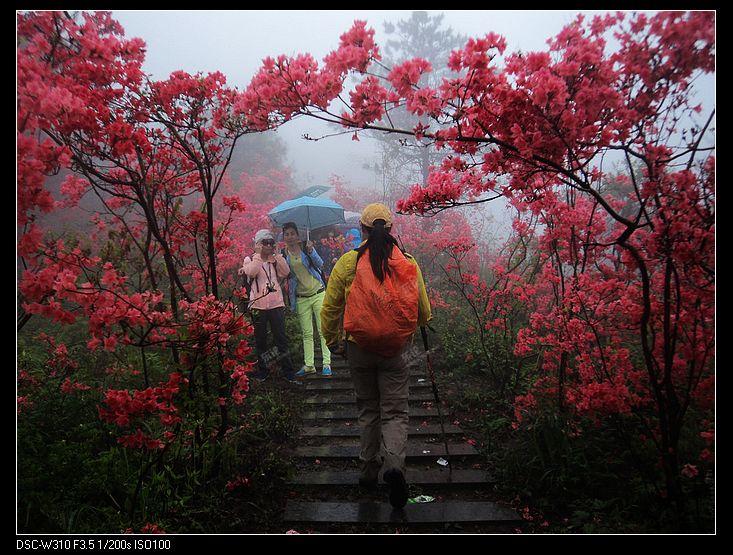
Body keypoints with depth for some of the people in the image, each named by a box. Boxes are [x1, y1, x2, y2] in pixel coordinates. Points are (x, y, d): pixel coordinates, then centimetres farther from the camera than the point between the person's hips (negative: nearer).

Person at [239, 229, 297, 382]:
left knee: (281, 338, 0)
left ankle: (288, 371, 4)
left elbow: (285, 272, -5)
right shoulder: (250, 259, 4)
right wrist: (258, 254, -13)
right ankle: (262, 370, 21)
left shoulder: (275, 260, 12)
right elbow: (251, 273, -17)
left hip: (276, 304, 2)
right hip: (258, 305, -1)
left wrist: (276, 254, -5)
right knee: (260, 340, 9)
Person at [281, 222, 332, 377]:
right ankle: (309, 365, 12)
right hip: (301, 298, 2)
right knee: (306, 333, 6)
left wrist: (311, 251, -30)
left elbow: (320, 264, -11)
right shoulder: (283, 255, 3)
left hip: (318, 293, -2)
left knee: (323, 330, -2)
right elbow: (285, 275, 6)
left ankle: (327, 364, 3)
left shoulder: (306, 247, -3)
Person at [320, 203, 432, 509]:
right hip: (395, 350, -1)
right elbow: (424, 313, 3)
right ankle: (393, 463, -15)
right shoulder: (408, 264, -3)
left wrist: (332, 342, 14)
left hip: (358, 348, 1)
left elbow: (329, 308, -2)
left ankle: (369, 469, 28)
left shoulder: (347, 263, -6)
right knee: (395, 412, 8)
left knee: (368, 410, 18)